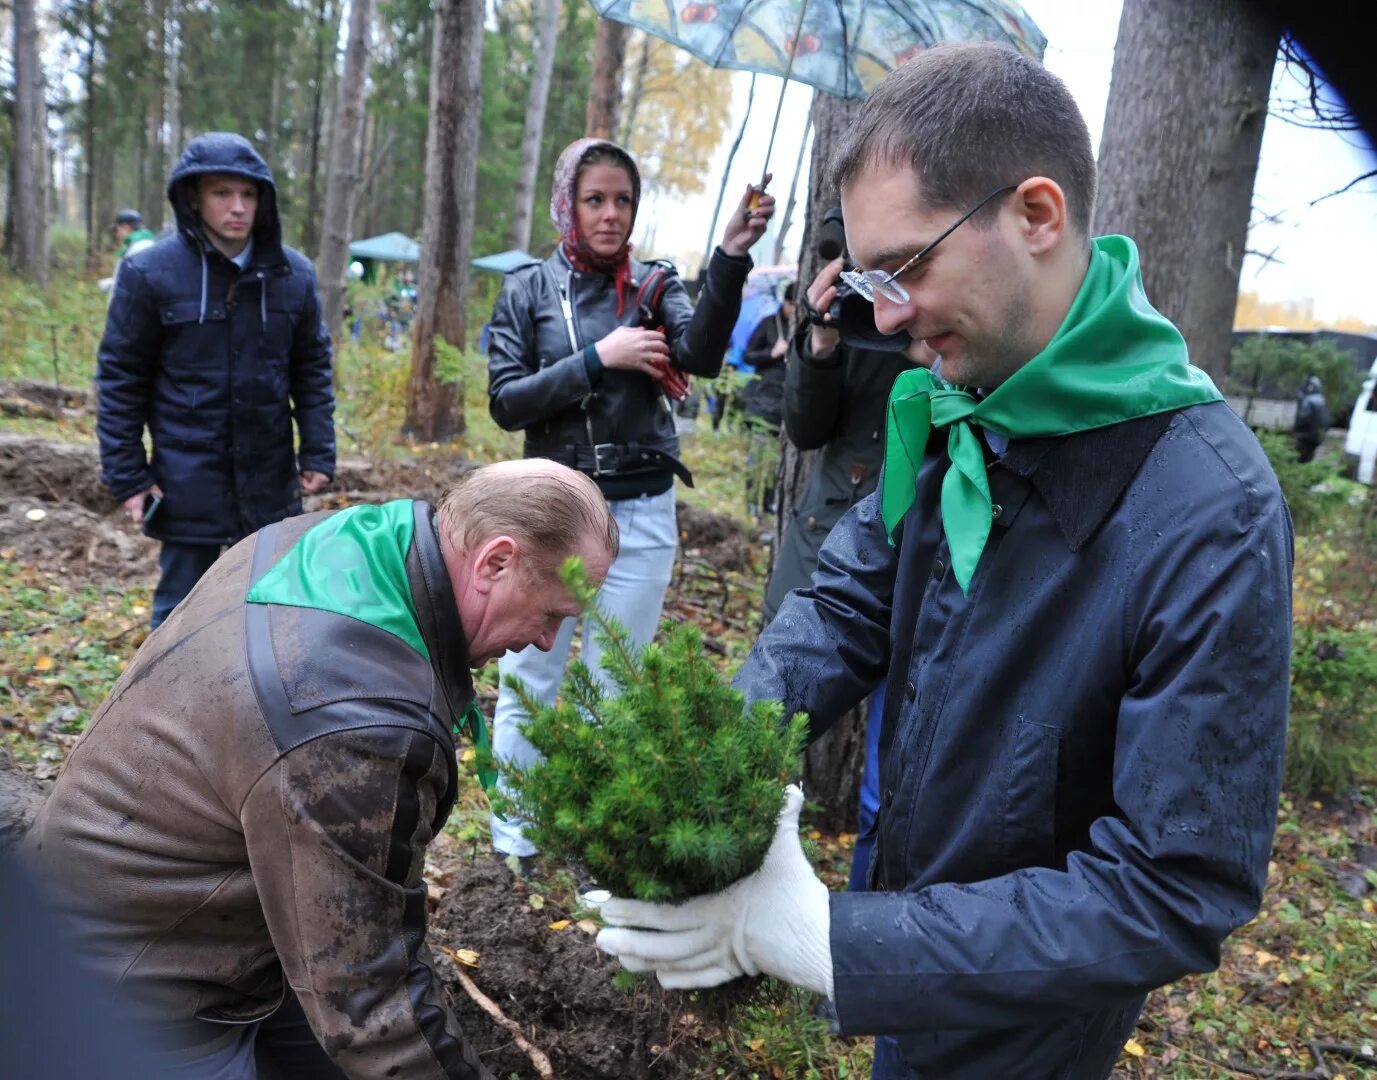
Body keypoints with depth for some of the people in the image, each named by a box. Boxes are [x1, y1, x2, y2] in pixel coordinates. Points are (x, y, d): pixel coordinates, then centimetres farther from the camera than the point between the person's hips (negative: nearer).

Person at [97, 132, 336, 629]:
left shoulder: (293, 274, 0)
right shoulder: (149, 272, -8)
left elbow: (313, 369, 7)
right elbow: (121, 378, -3)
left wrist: (318, 453, 2)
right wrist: (126, 475, -5)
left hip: (270, 481, 3)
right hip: (187, 482, -2)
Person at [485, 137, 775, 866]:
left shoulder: (654, 285, 3)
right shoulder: (528, 290, 2)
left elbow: (701, 355, -17)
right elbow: (506, 403, -6)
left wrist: (731, 257, -30)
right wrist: (598, 358, -16)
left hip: (640, 513, 1)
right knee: (529, 682, 8)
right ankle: (514, 841, 25)